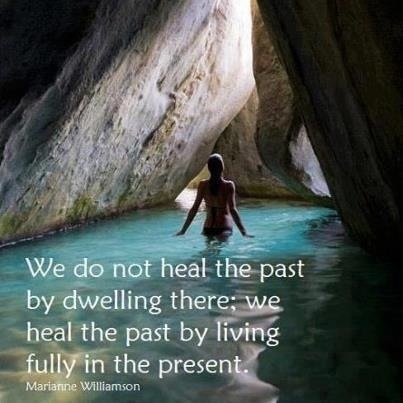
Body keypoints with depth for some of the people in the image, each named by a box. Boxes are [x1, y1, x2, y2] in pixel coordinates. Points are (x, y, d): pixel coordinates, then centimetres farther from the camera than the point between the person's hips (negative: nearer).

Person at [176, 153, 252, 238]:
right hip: (224, 228, -3)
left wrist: (183, 230, 4)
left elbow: (194, 209, -2)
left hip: (207, 229, 3)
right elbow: (232, 210, -16)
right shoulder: (228, 185, -8)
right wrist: (244, 232, -16)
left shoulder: (203, 185, -1)